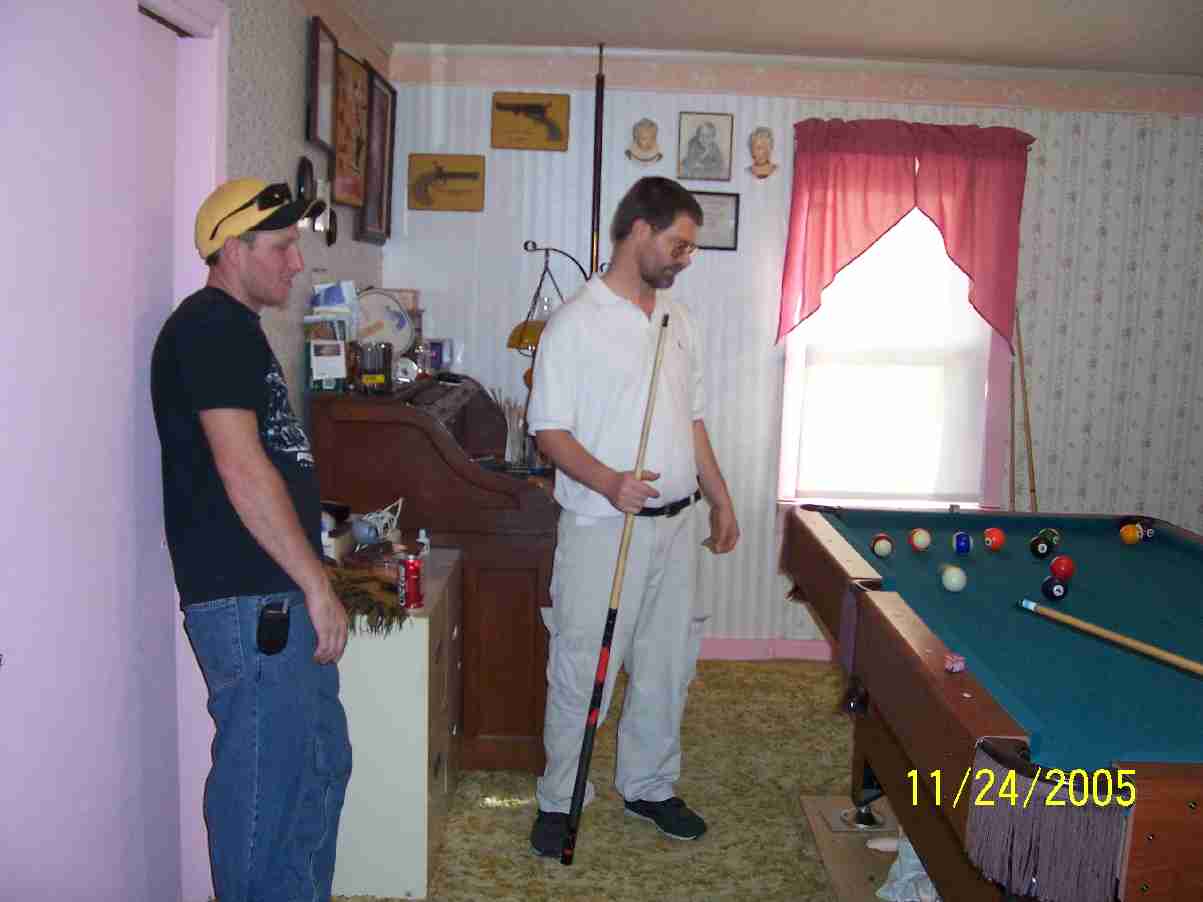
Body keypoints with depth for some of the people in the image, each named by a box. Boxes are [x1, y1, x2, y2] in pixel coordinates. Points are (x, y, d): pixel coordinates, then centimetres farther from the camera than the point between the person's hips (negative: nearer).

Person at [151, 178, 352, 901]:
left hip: (279, 600, 11)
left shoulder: (235, 328, 20)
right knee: (267, 787, -1)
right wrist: (317, 586, -18)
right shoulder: (212, 327, -12)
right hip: (250, 603, -11)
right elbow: (241, 470, -21)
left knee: (323, 765, 20)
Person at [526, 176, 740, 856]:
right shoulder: (577, 323, -10)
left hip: (676, 523, 7)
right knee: (583, 669, 2)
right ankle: (560, 800, 20)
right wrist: (607, 482, -27)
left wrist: (720, 499, 15)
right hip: (602, 527, -6)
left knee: (668, 664, 14)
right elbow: (551, 430, -12)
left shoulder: (678, 320, 12)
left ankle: (649, 786, 32)